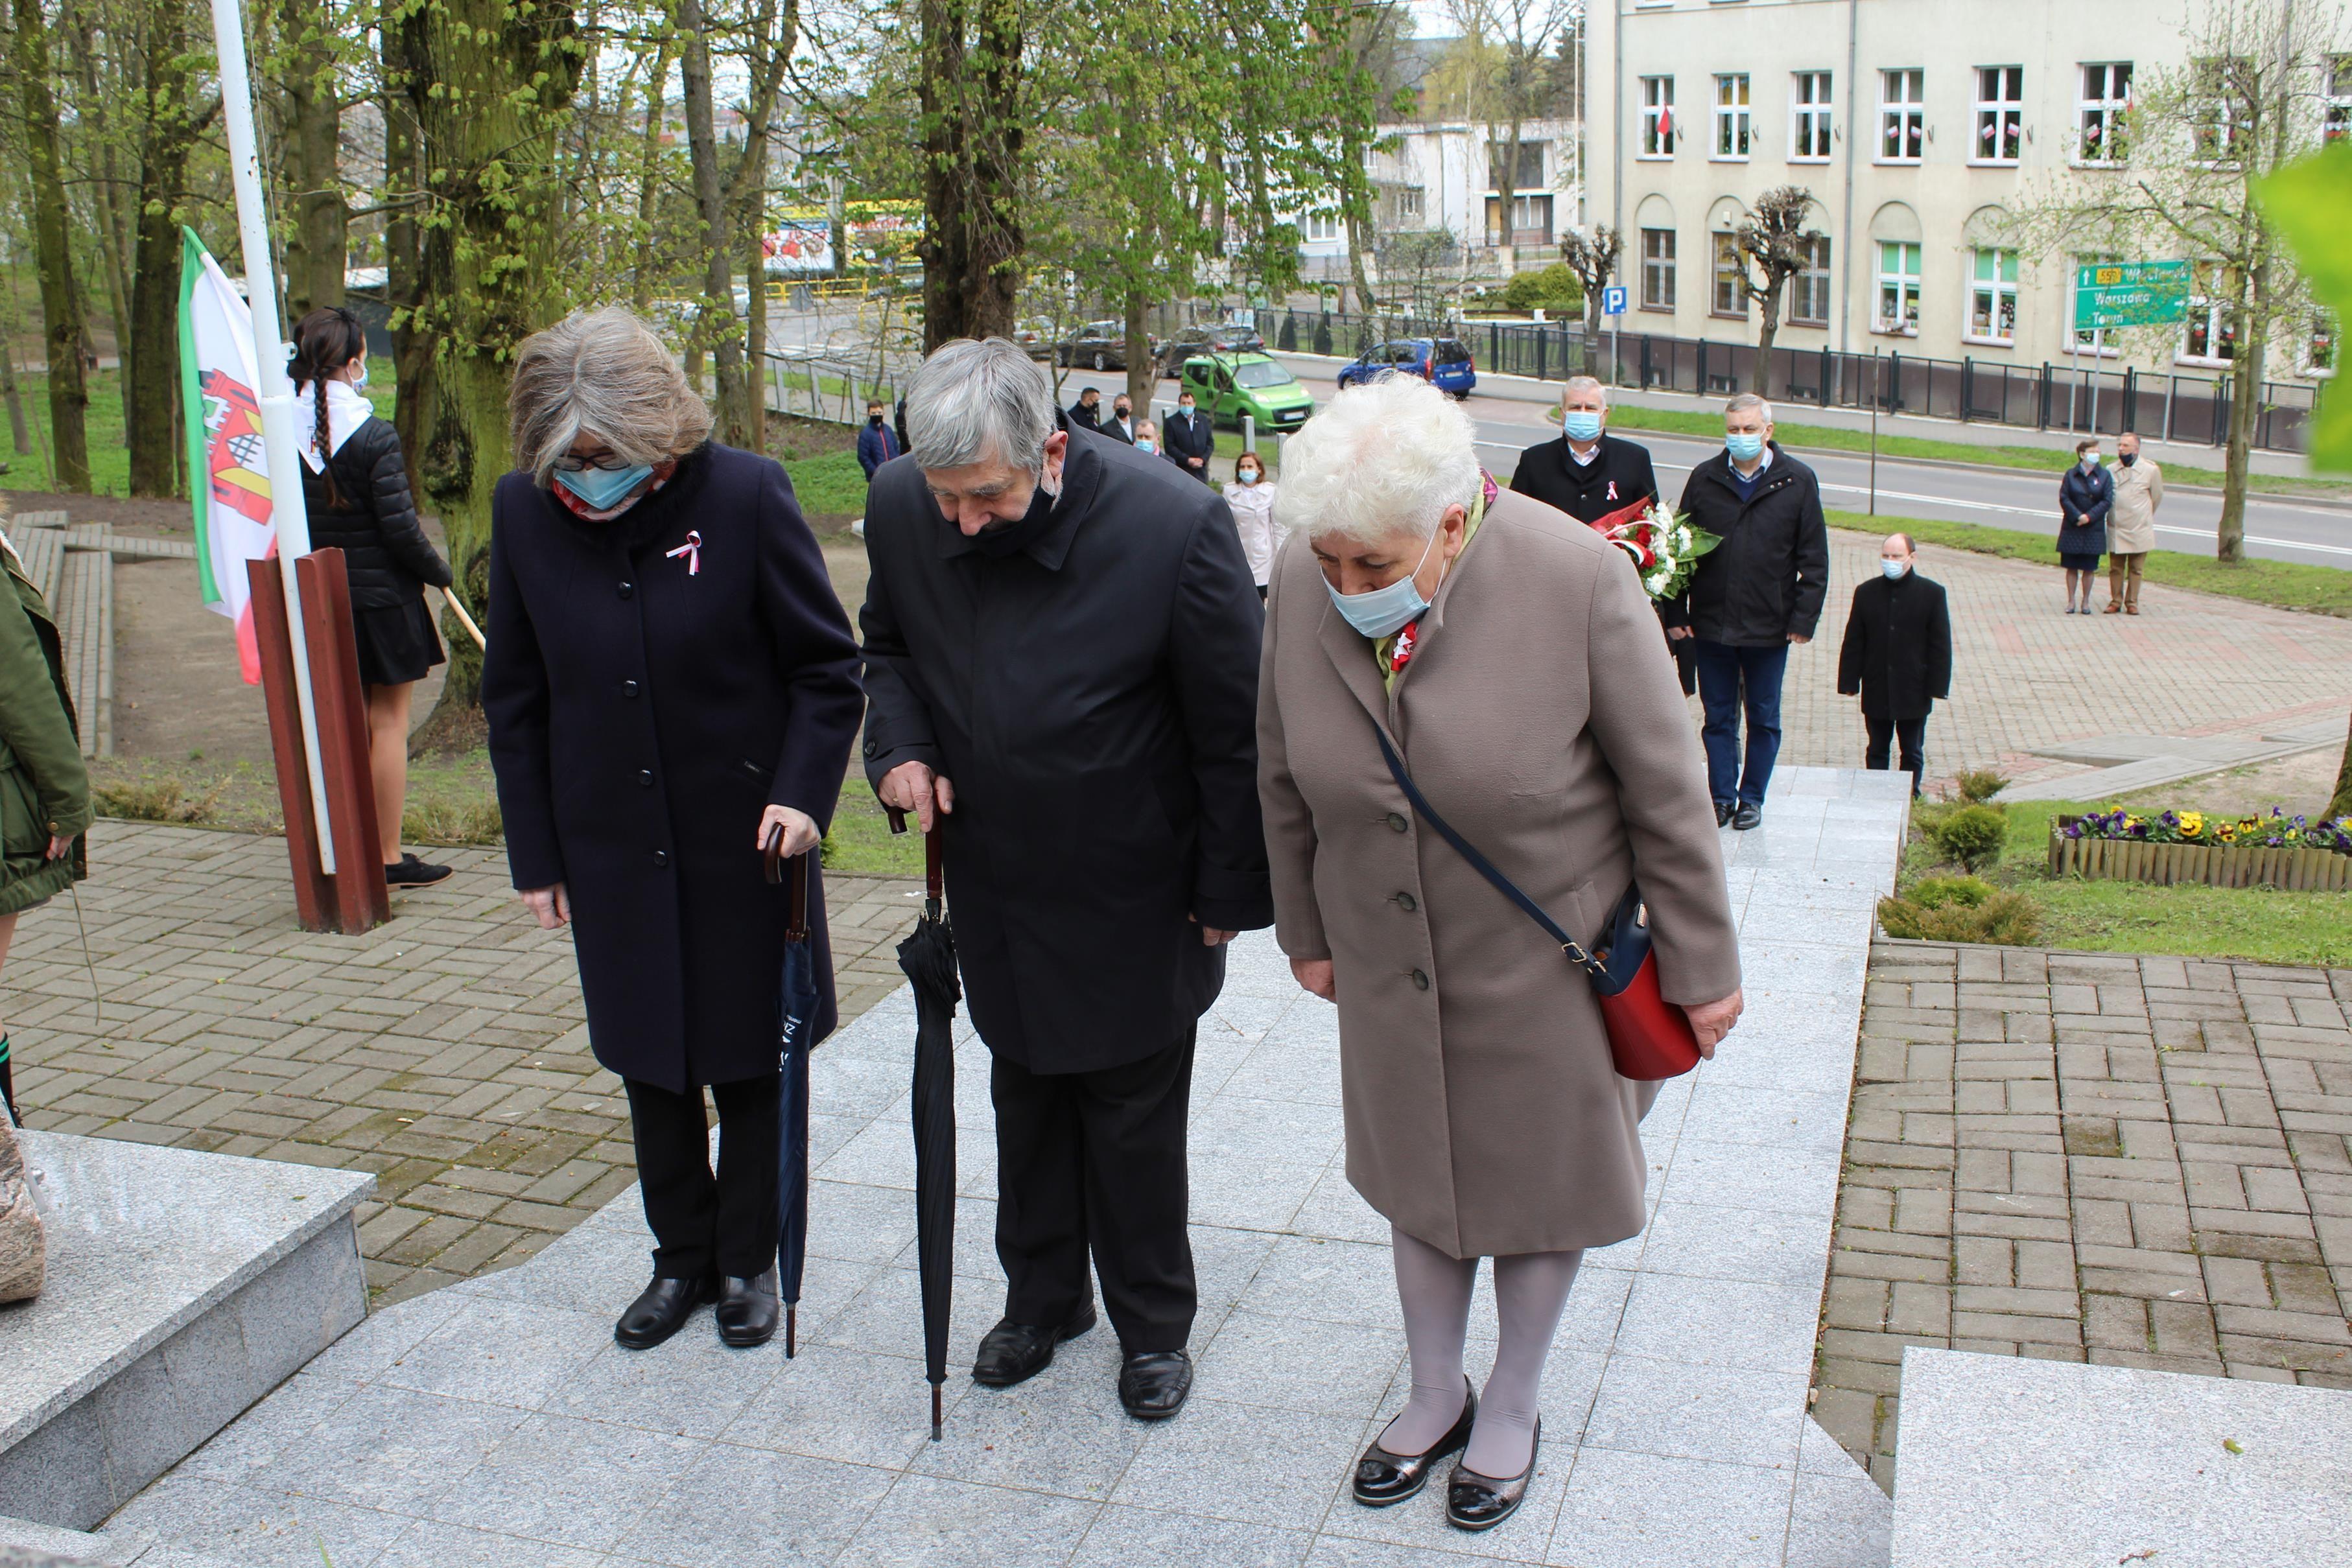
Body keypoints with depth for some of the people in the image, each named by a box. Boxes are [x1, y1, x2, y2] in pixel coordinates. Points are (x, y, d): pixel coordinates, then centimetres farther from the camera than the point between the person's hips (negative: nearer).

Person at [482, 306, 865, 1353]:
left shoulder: (746, 496, -15)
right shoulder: (523, 512, -6)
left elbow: (828, 668, -5)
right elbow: (513, 699, 4)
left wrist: (803, 793, -18)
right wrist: (534, 855, 4)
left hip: (743, 843, -3)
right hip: (613, 851, 3)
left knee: (748, 1062, 12)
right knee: (650, 1066, 15)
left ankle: (747, 1260, 31)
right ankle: (682, 1258, 35)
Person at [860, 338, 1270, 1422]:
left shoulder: (1173, 527, -26)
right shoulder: (900, 508, -11)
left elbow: (1234, 733, -15)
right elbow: (886, 643, 11)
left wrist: (1226, 894, -9)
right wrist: (902, 745, -9)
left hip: (1129, 901, -4)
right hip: (995, 887, 5)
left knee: (1134, 1121, 10)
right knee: (1025, 1102, 21)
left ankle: (1153, 1325, 33)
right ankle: (1042, 1298, 42)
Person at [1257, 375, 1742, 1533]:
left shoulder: (1575, 578, -25)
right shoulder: (1305, 582, -14)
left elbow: (1666, 787, -15)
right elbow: (1285, 776, 1)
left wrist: (1701, 970, -9)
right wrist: (1306, 931, 9)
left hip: (1548, 963, -3)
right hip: (1389, 962, 3)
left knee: (1540, 1183, 14)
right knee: (1415, 1172, 18)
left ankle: (1511, 1407, 38)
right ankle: (1436, 1394, 41)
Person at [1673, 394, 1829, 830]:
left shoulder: (1798, 481, -1)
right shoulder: (1704, 478, 2)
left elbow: (1814, 559, 0)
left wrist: (1804, 618, -6)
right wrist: (1677, 613, -1)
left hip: (1770, 626, -1)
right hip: (1711, 625, 1)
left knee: (1763, 719, 10)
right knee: (1718, 717, 9)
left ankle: (1752, 798, 22)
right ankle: (1722, 797, 19)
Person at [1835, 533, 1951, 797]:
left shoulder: (1932, 594, -3)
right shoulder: (1866, 592, 2)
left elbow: (1940, 644, -2)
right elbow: (1853, 642, 4)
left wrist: (1937, 686, -7)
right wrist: (1849, 682, -1)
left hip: (1914, 692, -1)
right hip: (1876, 690, 1)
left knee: (1912, 752, 9)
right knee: (1877, 750, 10)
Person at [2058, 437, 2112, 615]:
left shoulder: (2104, 476, 0)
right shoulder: (2071, 474, 1)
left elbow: (2107, 501, -5)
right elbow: (2064, 498, -4)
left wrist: (2089, 516, -16)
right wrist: (2077, 516, -17)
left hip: (2094, 529, 0)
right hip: (2072, 528, 0)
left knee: (2089, 568, 4)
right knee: (2072, 566, 5)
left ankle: (2085, 601, 14)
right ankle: (2071, 601, 14)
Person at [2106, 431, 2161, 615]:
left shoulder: (2151, 470, -5)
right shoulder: (2111, 470, 1)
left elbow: (2157, 497, 9)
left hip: (2139, 530, -2)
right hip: (2115, 529, 2)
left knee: (2135, 569, 5)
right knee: (2115, 568, 6)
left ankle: (2132, 602, 14)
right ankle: (2115, 601, 16)